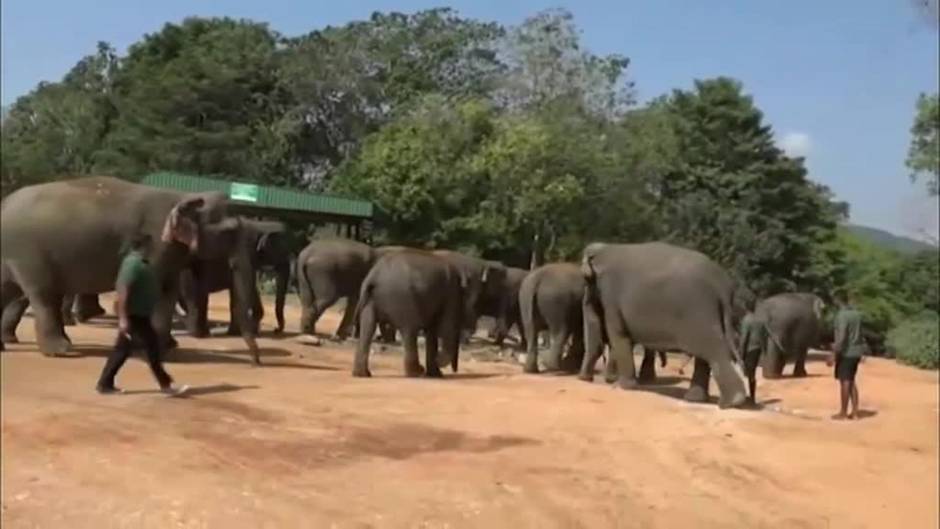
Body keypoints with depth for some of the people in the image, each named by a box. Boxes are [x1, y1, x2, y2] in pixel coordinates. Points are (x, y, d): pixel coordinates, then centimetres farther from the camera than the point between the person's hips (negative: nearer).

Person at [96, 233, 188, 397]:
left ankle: (105, 384, 19)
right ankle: (165, 385, -1)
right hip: (134, 314, -10)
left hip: (138, 313, 10)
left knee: (123, 349, 12)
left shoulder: (139, 262, 14)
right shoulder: (133, 263, -18)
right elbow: (123, 290, -24)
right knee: (152, 344, -7)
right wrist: (123, 318, -27)